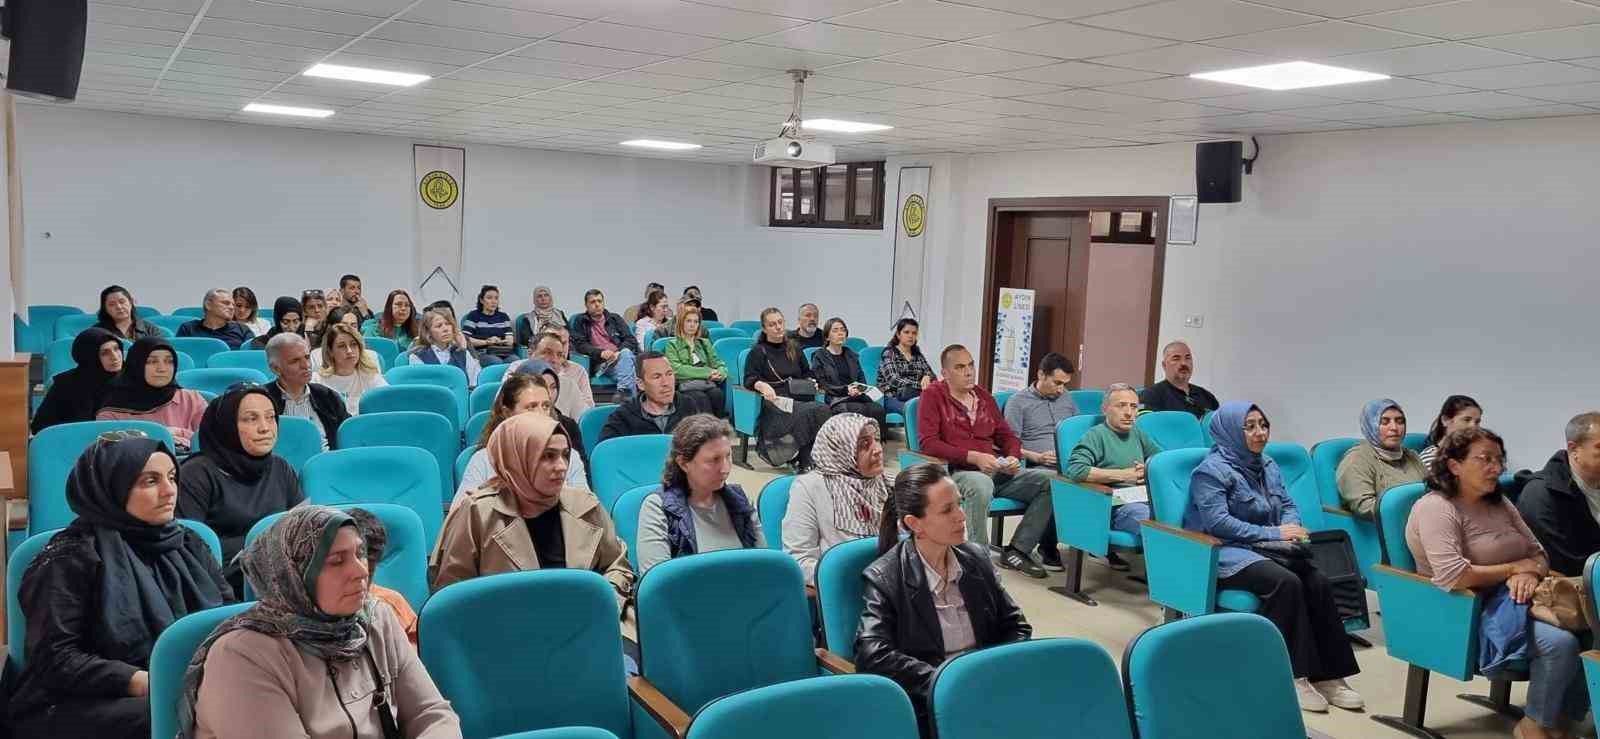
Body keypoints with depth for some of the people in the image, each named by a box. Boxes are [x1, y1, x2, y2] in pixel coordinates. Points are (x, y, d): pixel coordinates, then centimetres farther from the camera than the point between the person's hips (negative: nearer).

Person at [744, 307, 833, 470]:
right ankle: (804, 461, -27)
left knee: (824, 410, -31)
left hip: (799, 400, 5)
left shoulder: (794, 348, 25)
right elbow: (749, 379, -1)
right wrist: (762, 385, -23)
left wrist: (811, 381, 9)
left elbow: (806, 373, 33)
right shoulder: (758, 351, 11)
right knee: (812, 411, -35)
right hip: (774, 402, -4)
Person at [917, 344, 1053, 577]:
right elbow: (928, 442, -10)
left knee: (1050, 481, -11)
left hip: (997, 471, 6)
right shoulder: (933, 395, 1)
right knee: (981, 485, -40)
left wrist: (1013, 457, -1)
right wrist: (974, 457, -18)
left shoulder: (984, 396, 19)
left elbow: (1006, 435, 24)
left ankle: (1017, 551, -9)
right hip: (955, 471, -6)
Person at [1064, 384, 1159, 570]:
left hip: (1146, 499, 7)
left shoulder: (1138, 434, 25)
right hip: (1117, 505, -7)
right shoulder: (1096, 435, 2)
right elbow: (1075, 470, -14)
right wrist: (1123, 474, -9)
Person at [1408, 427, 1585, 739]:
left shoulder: (1499, 504, 13)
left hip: (1510, 602, 8)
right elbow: (1453, 576, -26)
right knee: (1560, 643, -26)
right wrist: (1515, 568, -13)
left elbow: (1539, 554, 14)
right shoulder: (1436, 508, -14)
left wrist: (1529, 573, -11)